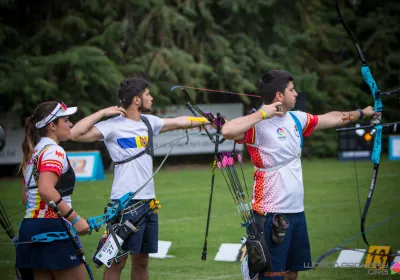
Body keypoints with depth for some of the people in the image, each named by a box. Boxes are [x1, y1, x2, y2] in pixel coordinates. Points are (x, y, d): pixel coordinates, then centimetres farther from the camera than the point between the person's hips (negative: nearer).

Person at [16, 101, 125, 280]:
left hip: (30, 226, 9)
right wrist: (75, 218, -26)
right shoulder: (54, 151, -12)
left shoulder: (33, 151, 17)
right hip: (53, 228, -9)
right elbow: (46, 190, -28)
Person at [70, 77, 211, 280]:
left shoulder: (148, 122, 12)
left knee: (141, 260, 13)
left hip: (148, 201, 8)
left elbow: (179, 122, 25)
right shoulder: (113, 126, -10)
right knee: (118, 260, -5)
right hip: (126, 203, -8)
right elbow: (77, 134, -20)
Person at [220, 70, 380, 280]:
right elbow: (227, 131, -34)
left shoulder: (296, 119, 10)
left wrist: (361, 113, 37)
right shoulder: (259, 124, -16)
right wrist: (262, 114, -30)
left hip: (297, 210, 9)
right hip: (271, 214, -9)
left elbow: (330, 119, 26)